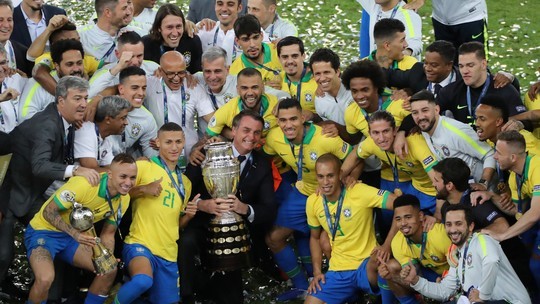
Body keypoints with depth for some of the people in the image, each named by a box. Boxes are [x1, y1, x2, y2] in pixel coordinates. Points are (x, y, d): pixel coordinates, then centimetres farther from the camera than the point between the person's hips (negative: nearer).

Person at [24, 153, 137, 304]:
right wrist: (75, 234, -36)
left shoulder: (124, 199, -6)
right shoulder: (85, 184, -29)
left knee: (109, 270, -4)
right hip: (44, 231, -7)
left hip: (76, 235, 7)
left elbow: (108, 234, 4)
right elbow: (48, 212, -23)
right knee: (45, 279, -30)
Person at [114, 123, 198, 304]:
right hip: (140, 243, -7)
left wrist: (188, 215, 3)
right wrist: (143, 189, -16)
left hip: (169, 253, 7)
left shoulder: (185, 182, 18)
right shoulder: (143, 167, -2)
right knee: (143, 280, -36)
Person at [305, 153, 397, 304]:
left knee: (377, 262, -39)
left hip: (366, 264, -5)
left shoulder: (359, 192, -17)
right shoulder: (312, 202, 1)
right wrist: (317, 272, 6)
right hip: (338, 270, 5)